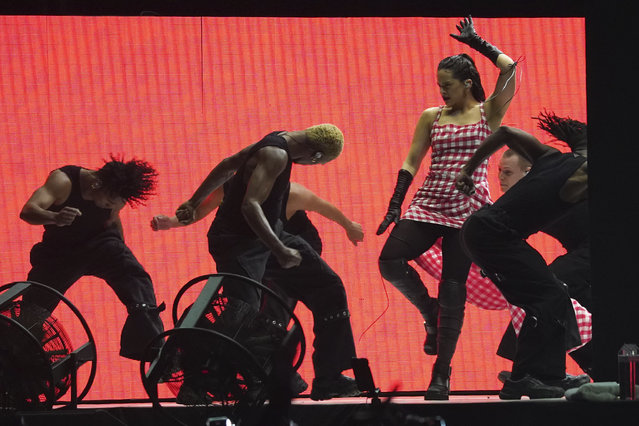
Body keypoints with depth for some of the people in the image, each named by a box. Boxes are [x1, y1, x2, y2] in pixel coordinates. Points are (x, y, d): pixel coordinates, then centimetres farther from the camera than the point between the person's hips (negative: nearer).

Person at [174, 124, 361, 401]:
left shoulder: (277, 143, 6)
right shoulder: (276, 156, -25)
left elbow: (228, 165, 17)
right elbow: (250, 206, -35)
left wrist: (194, 203, 26)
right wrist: (279, 250, -39)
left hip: (268, 235, 10)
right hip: (239, 245, -10)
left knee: (329, 289, 7)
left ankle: (328, 382, 12)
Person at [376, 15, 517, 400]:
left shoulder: (488, 113, 2)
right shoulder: (431, 118, 11)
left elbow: (510, 68, -10)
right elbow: (412, 162, 12)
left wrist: (474, 41, -1)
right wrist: (395, 205, 4)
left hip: (468, 208, -3)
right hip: (429, 205, 3)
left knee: (453, 289, -5)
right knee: (390, 261, -19)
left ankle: (443, 373, 0)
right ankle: (429, 311, 9)